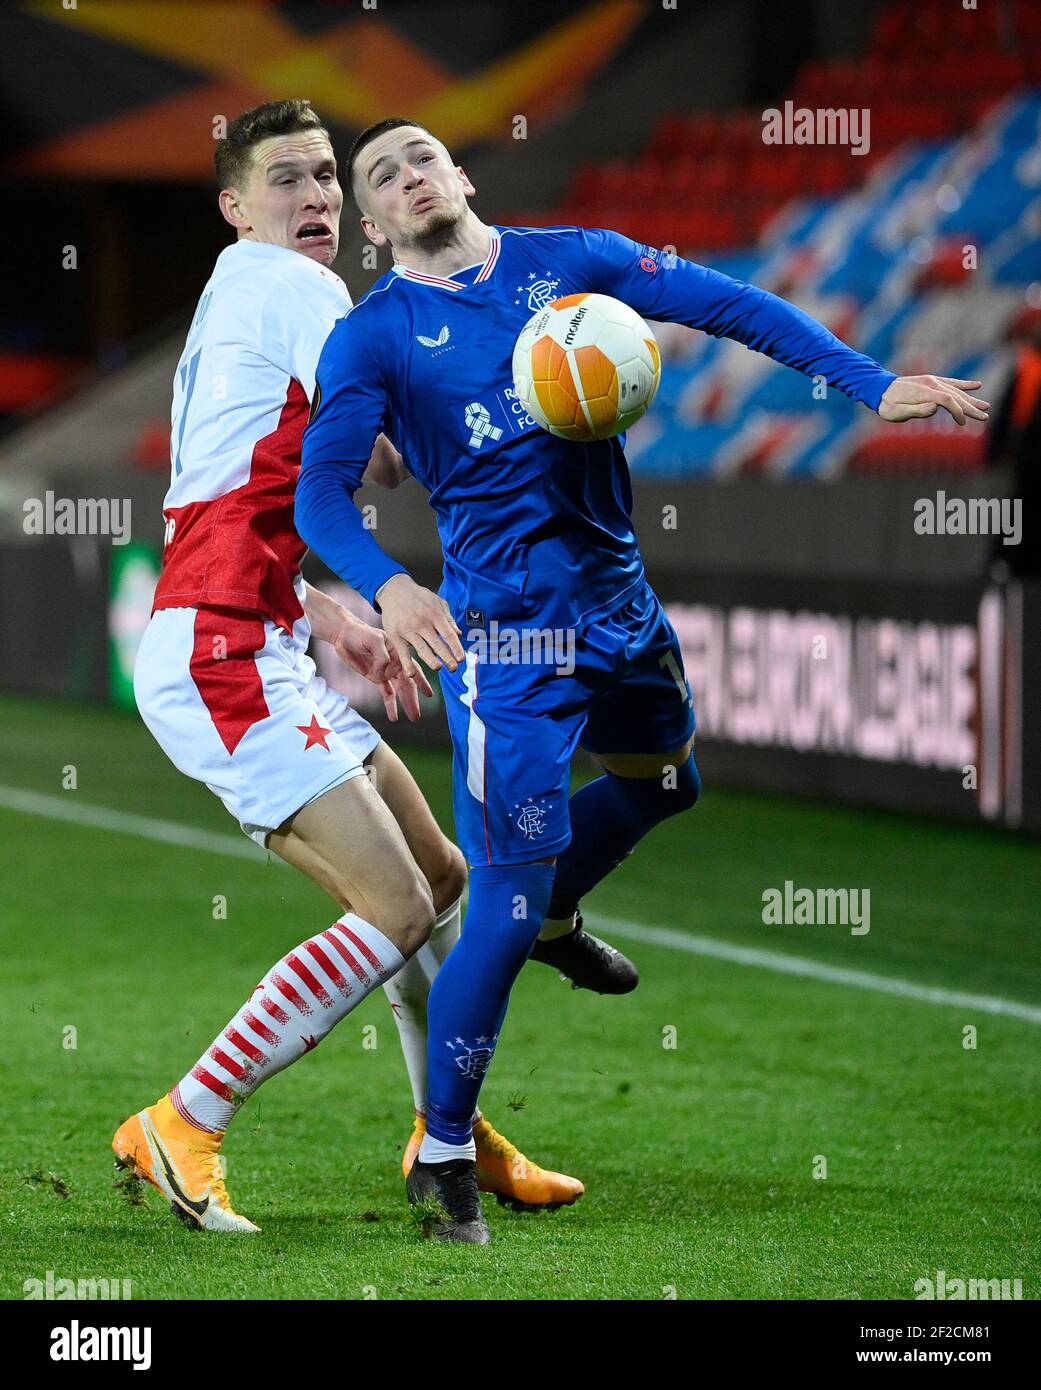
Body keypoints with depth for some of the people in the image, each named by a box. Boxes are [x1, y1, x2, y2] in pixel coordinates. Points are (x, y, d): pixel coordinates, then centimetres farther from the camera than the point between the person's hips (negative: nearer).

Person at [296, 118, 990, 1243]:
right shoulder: (372, 336, -5)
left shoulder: (568, 259, 6)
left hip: (618, 602, 6)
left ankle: (551, 915, 57)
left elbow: (729, 305, 4)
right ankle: (443, 1152, 1)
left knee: (661, 784, 29)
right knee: (505, 905, -12)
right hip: (503, 633, -6)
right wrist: (386, 584, -35)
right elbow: (321, 493, -15)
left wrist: (873, 385, -5)